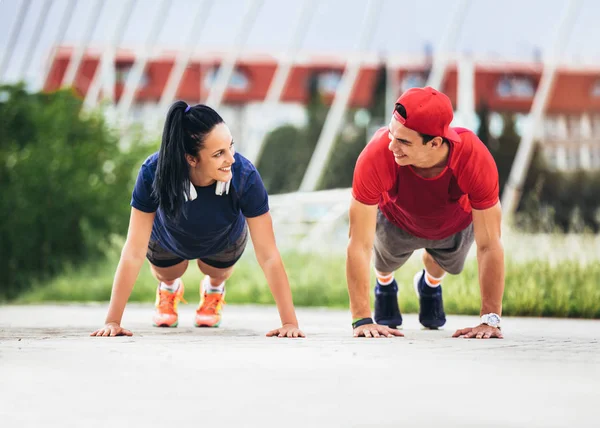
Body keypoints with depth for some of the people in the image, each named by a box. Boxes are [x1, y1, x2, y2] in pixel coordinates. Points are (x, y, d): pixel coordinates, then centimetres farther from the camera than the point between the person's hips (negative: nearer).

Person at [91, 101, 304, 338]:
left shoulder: (245, 176, -43)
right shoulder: (154, 173, -43)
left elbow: (268, 256, -36)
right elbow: (134, 252, -38)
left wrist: (290, 322, -37)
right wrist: (112, 321, -37)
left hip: (224, 242, 0)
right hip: (168, 239, 0)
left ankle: (214, 289, 59)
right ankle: (169, 289, 58)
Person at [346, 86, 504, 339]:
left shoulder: (475, 159, -44)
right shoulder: (377, 156, -46)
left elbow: (489, 246, -35)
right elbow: (359, 244, -39)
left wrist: (490, 320, -36)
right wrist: (362, 320, -41)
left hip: (457, 225, 1)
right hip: (396, 221, -1)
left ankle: (430, 284, 58)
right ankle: (385, 287, 51)